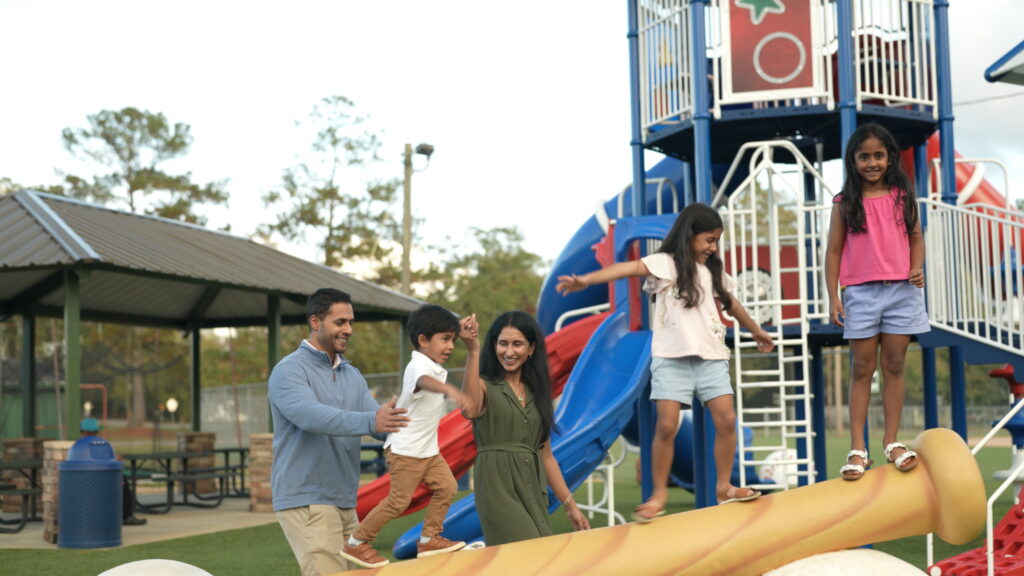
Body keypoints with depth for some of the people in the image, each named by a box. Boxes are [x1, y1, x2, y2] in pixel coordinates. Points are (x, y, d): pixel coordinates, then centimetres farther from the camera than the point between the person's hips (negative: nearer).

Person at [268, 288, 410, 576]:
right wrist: (370, 422, -42)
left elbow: (380, 424, 4)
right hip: (306, 501, -8)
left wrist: (405, 425, -18)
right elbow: (311, 415, -28)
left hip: (345, 502, 8)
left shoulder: (352, 375, 15)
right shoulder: (289, 371, -9)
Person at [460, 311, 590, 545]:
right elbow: (469, 409, -26)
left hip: (533, 489, 6)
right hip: (498, 489, -6)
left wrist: (570, 504, 16)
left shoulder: (536, 391, 16)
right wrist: (472, 352, -27)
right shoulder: (485, 386, 0)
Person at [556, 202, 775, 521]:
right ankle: (659, 494, 1)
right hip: (672, 357, -5)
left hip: (711, 357, 5)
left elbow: (732, 305, 34)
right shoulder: (665, 264, -1)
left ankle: (724, 487, 10)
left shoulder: (713, 273, 18)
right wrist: (586, 280, -33)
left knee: (726, 419, -5)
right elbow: (630, 268, -18)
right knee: (666, 425, -10)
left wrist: (757, 332, 47)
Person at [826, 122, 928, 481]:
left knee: (894, 366, 6)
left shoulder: (902, 197, 6)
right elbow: (834, 251, 2)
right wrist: (833, 298, -4)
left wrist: (917, 268, -9)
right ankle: (857, 449, 5)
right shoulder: (845, 203, 2)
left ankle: (892, 442, 15)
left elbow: (916, 238, 11)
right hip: (861, 293, -1)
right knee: (862, 369, 3)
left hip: (902, 290, 1)